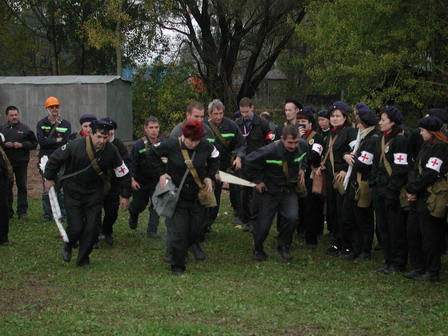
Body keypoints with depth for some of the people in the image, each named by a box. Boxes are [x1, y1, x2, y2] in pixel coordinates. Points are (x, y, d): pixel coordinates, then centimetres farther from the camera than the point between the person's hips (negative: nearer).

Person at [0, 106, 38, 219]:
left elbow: (34, 143, 3)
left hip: (21, 163, -1)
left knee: (22, 187, 3)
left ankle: (22, 211, 9)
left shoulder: (25, 129, 2)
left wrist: (22, 145, -12)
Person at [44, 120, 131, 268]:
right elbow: (55, 159, -5)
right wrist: (49, 178, 5)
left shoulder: (111, 150, -15)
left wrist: (125, 196, 3)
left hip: (94, 193, 2)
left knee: (92, 228, -2)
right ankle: (68, 246, 28)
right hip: (73, 192, -2)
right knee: (76, 227, -7)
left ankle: (83, 260, 17)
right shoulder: (76, 146, -22)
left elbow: (123, 173, -2)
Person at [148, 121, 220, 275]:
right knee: (178, 230, -7)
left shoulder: (206, 147, -8)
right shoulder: (171, 146, -15)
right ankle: (177, 265, 3)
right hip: (177, 195, -2)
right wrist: (161, 173, -5)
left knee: (196, 228, 7)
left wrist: (210, 177, 0)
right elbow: (153, 153, 3)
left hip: (198, 195, 2)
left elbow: (215, 159, 13)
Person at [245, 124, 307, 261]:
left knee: (292, 218, -21)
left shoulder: (302, 146, -10)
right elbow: (250, 161, -12)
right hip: (270, 191, -3)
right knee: (263, 224, 0)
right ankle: (258, 249, 28)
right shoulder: (270, 151, -26)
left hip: (290, 191, 3)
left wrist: (302, 169, 2)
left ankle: (283, 246, 4)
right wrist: (257, 180, -7)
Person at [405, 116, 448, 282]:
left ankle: (432, 272, 5)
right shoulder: (427, 146, 17)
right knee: (413, 232, 11)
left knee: (430, 236, -3)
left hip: (431, 199, -10)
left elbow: (430, 174, -19)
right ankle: (418, 268, 20)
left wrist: (412, 189, -12)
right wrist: (411, 189, -2)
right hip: (419, 198, 10)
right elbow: (417, 170, 14)